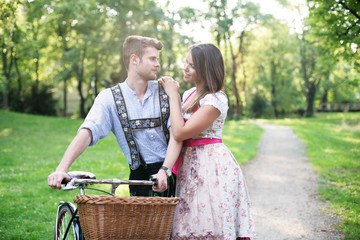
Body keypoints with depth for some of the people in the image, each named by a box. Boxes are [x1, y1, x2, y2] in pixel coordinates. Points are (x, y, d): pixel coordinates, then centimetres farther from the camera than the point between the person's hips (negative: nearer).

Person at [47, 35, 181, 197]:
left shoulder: (166, 91, 6)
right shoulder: (109, 98, 2)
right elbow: (86, 133, -11)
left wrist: (165, 171, -19)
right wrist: (62, 169, -26)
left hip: (173, 171, 1)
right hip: (141, 177, -1)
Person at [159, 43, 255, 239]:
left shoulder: (216, 100, -15)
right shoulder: (189, 94, 13)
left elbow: (180, 133, -18)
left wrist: (173, 95, -10)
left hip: (212, 166, -8)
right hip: (190, 165, 8)